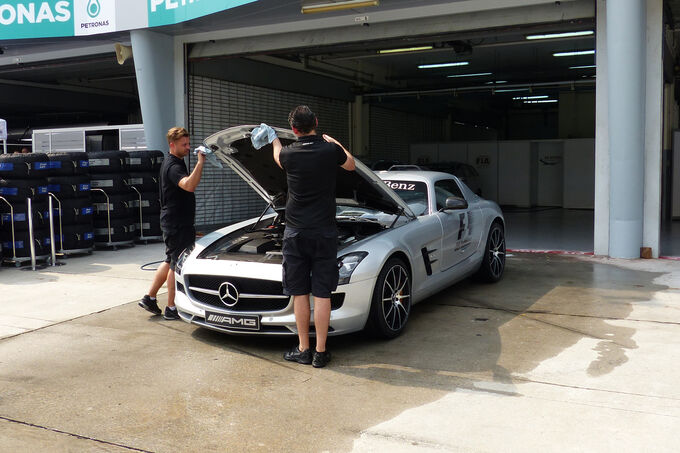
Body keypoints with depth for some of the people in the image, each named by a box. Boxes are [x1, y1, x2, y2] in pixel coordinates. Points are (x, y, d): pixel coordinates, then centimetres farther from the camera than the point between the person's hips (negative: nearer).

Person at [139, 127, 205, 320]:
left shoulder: (175, 163, 17)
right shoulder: (173, 166, -17)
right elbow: (189, 185, -38)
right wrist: (200, 163, -40)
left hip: (173, 222, 11)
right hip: (177, 223, -11)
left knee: (170, 262, 18)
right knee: (177, 265, -3)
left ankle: (149, 298, 24)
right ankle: (171, 309, 5)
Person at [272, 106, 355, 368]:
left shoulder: (288, 154, -4)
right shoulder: (331, 150, -6)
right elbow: (351, 165, 17)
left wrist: (274, 141, 44)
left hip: (295, 233, 0)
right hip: (324, 233, 0)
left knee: (299, 293, 7)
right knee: (321, 294, 3)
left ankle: (303, 350, 14)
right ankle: (320, 353, 7)